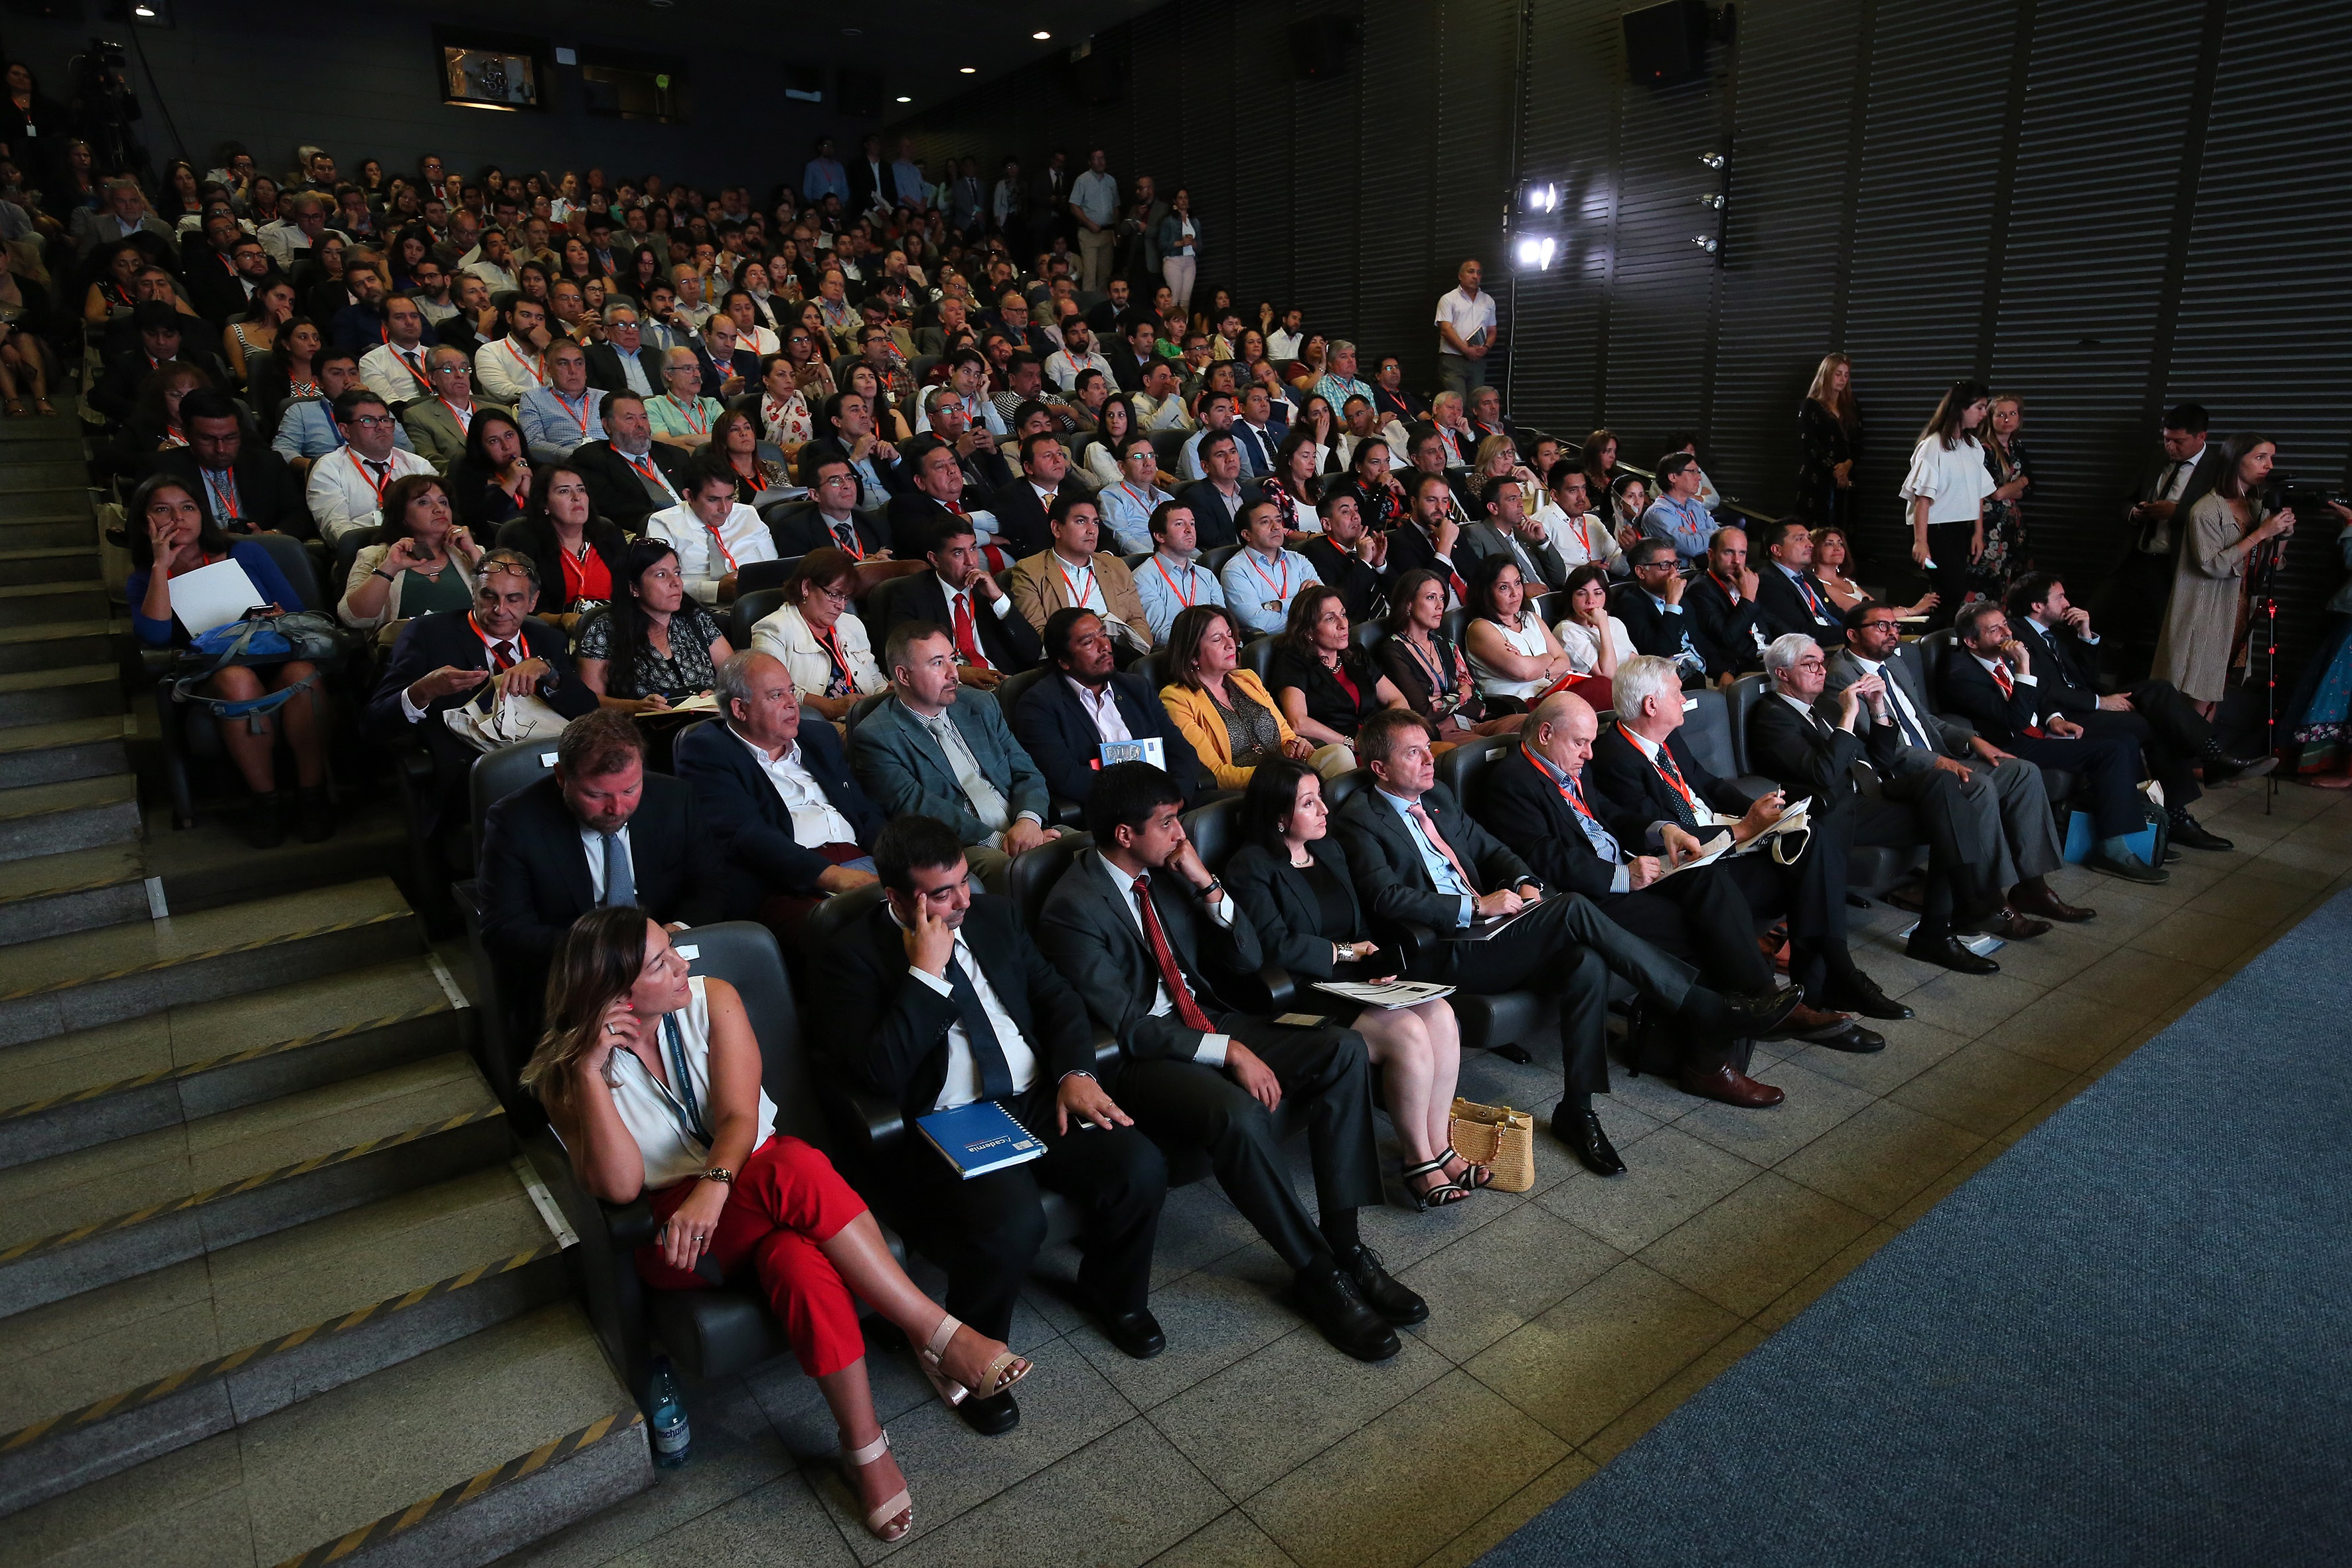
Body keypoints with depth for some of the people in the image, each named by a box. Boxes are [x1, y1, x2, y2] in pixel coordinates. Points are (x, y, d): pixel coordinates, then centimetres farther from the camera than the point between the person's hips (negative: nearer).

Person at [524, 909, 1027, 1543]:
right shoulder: (564, 1073, -6)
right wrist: (591, 1073, -26)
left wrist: (713, 1186, -35)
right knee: (795, 1168, -36)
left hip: (751, 1176, 2)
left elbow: (740, 1117, -14)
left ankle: (866, 1448, -19)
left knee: (802, 1262, -37)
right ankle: (939, 1334, -29)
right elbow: (620, 1185, -18)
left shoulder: (711, 999, -4)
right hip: (672, 1234, -2)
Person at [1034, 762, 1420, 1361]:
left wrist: (1207, 885, -7)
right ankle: (1317, 1274, -16)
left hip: (1210, 1024, 7)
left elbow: (1248, 960, 7)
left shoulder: (1168, 872, 7)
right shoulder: (1073, 908, -14)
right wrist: (1228, 1051, -22)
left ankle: (1345, 1243, -11)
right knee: (1238, 1113, -36)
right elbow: (1127, 1026, -17)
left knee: (1344, 1050, -14)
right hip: (1142, 1060, -7)